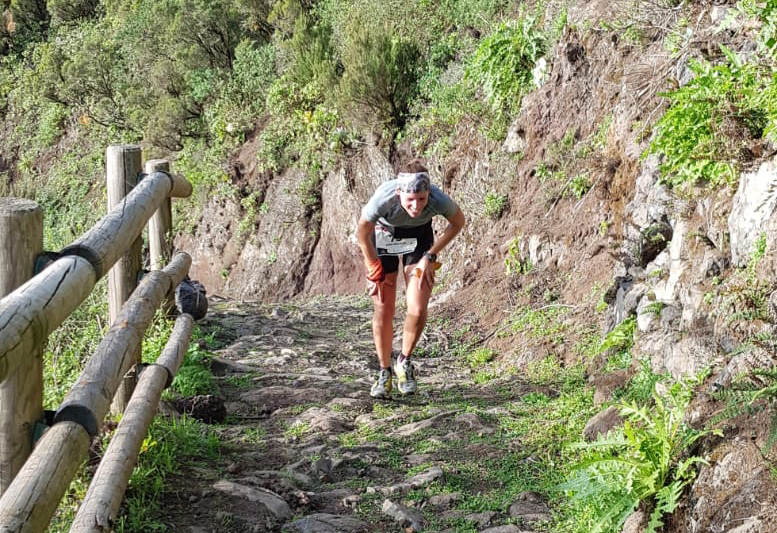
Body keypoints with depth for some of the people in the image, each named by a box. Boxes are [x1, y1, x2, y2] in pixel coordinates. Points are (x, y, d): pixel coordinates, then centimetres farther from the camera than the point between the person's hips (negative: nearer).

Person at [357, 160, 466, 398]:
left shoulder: (439, 200, -36)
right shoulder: (383, 199, -39)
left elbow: (458, 223, -10)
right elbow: (362, 234, -17)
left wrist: (430, 256, -10)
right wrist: (375, 271, -8)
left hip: (419, 236, 1)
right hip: (383, 234, -1)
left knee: (418, 310, -12)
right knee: (383, 309, -2)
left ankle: (404, 363, 13)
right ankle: (384, 373, 16)